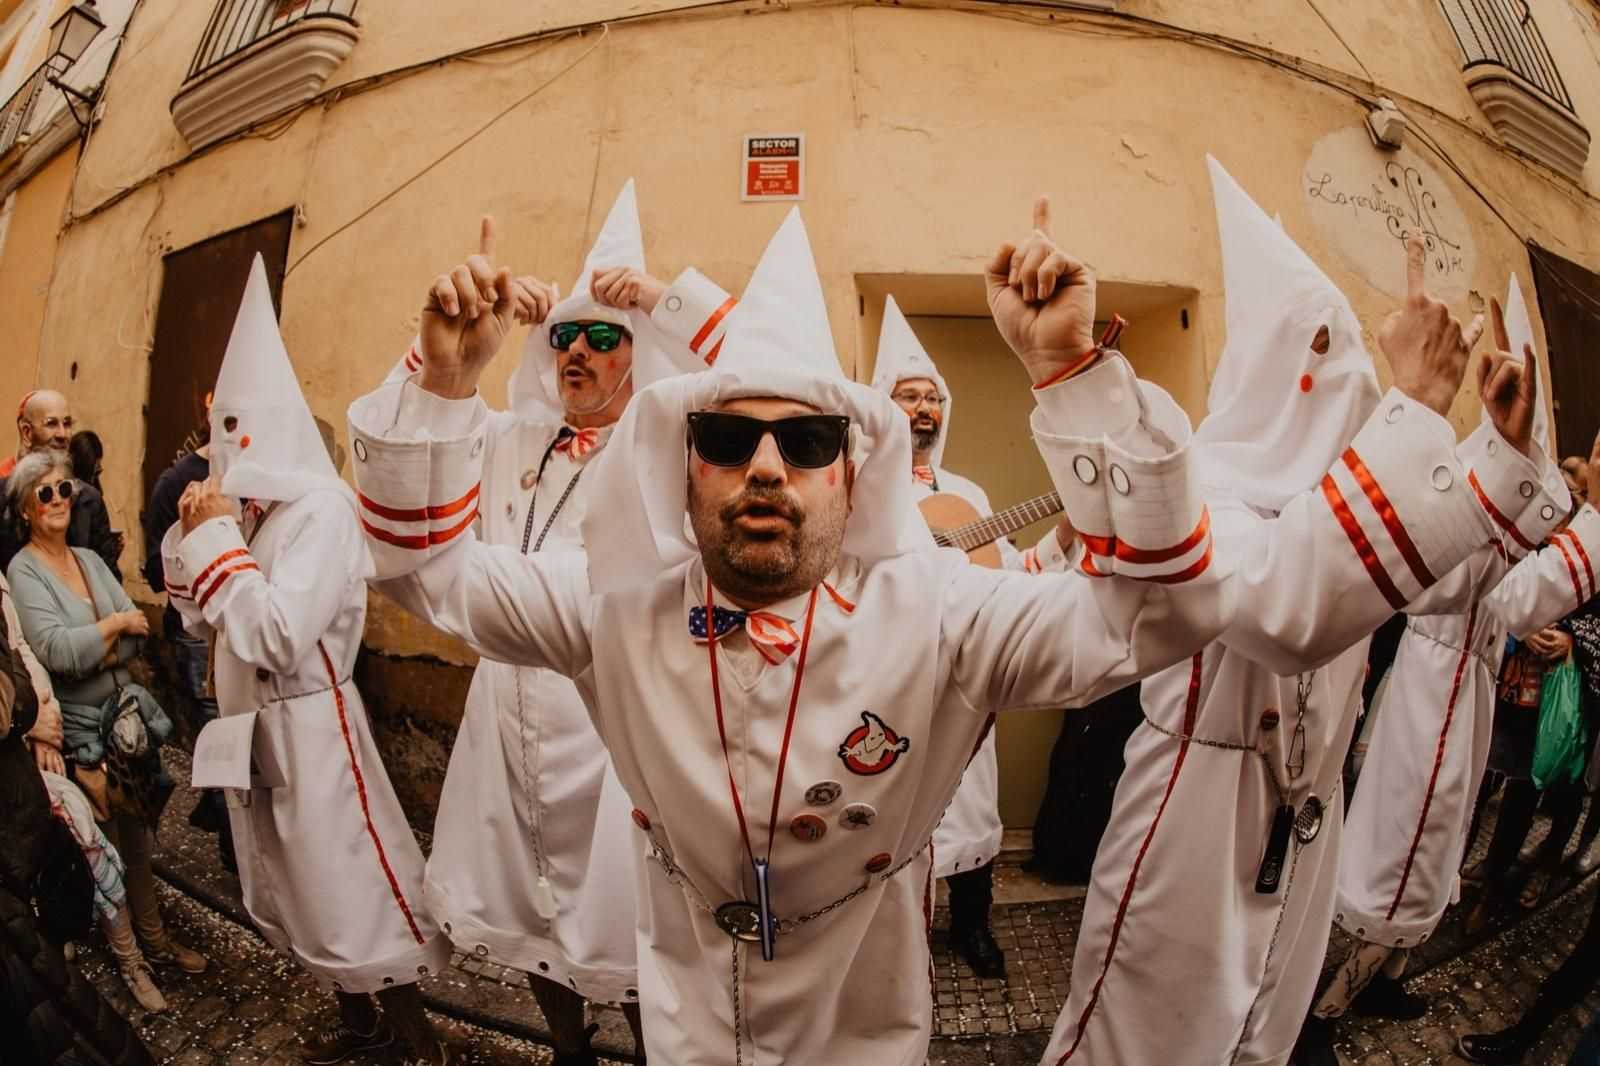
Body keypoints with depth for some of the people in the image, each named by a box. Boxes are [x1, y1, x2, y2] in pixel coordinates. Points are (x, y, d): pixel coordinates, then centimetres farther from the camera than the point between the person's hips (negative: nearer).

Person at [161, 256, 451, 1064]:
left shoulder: (321, 508, -18)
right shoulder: (244, 509, 7)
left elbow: (277, 636, -27)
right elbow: (202, 622, 12)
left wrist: (214, 540, -19)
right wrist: (190, 536, 0)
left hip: (308, 729, -9)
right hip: (249, 727, 9)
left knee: (348, 888, 1)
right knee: (290, 893, 20)